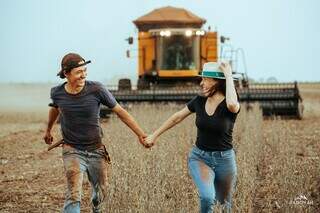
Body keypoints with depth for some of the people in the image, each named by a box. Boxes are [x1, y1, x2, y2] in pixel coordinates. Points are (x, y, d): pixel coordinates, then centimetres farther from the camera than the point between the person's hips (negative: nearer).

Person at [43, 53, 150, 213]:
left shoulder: (96, 89, -16)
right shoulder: (57, 93, -9)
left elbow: (120, 112, -6)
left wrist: (140, 134, -7)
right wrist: (48, 130, 34)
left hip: (96, 151, 1)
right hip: (72, 151, -1)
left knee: (100, 192, 19)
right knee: (74, 195, -20)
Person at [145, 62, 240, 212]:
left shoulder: (229, 105, -14)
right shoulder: (199, 101, -2)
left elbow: (232, 104, -41)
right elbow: (177, 117, 12)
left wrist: (229, 75, -30)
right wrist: (155, 135, 19)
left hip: (224, 159, -1)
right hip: (199, 156, 2)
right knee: (207, 197, -25)